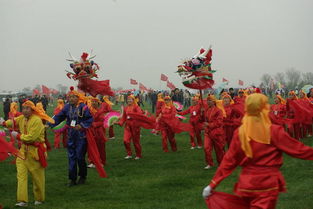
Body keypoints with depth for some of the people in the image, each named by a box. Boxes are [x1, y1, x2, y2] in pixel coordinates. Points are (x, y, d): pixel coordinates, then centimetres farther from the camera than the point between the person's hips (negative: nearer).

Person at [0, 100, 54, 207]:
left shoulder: (37, 121, -20)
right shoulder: (22, 118, 5)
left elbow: (31, 137, -25)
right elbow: (14, 122, 29)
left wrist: (18, 136, -14)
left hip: (35, 151, -6)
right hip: (24, 150, 6)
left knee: (37, 177, 6)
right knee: (21, 175, -5)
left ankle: (39, 199, 24)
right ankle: (22, 200, -4)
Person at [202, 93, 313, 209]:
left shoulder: (240, 132, -2)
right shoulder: (274, 131, -13)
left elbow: (229, 161, 0)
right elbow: (298, 149, -4)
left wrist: (212, 184, 7)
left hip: (246, 184, 4)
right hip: (267, 186, -4)